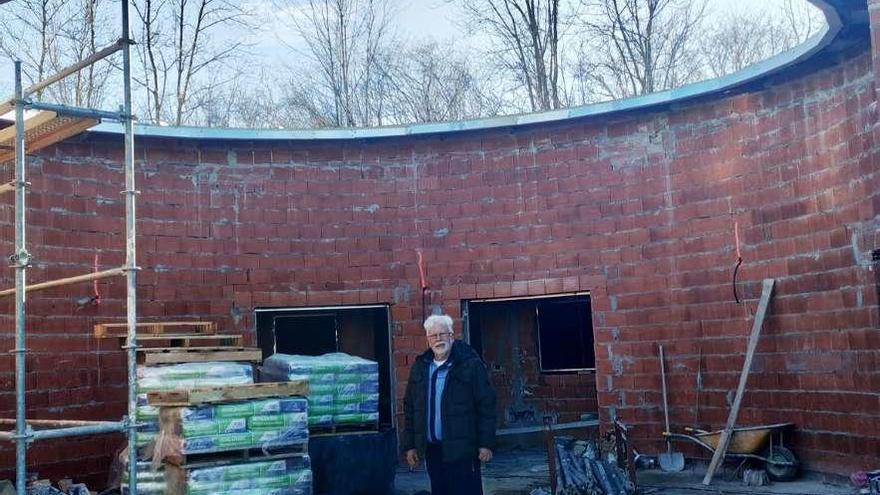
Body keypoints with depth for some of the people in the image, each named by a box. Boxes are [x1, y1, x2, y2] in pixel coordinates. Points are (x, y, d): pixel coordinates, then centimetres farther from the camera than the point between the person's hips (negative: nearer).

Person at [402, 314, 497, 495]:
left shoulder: (470, 364, -6)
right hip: (432, 448, 5)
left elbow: (486, 405, -7)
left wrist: (486, 444, -10)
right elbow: (410, 408, 13)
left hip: (462, 448, -5)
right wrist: (409, 445, 9)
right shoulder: (420, 367, 9)